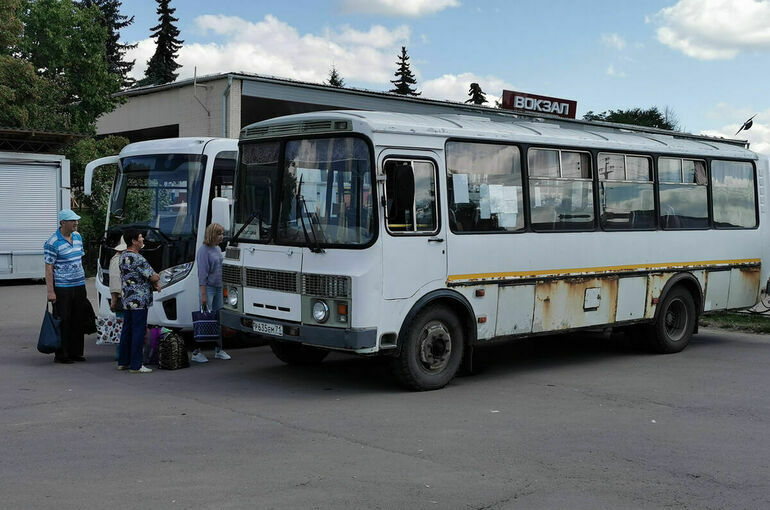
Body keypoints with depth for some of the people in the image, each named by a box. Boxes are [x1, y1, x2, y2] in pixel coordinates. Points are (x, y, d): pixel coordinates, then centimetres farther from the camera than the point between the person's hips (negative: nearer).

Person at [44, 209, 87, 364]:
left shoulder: (78, 237, 10)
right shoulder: (53, 243, -12)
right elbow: (49, 268, -13)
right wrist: (50, 291, -17)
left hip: (79, 286, 7)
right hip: (62, 288, -7)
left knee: (78, 321, 10)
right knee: (63, 322, -2)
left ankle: (75, 352, 20)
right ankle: (61, 355, 6)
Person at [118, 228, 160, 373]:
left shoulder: (123, 256, 13)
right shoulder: (137, 259, -18)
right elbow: (154, 277, -15)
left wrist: (155, 283, 3)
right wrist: (157, 280, 8)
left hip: (127, 300, 10)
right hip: (139, 301, -10)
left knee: (127, 330, 15)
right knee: (138, 332, -4)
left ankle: (123, 361, 22)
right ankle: (136, 365, -2)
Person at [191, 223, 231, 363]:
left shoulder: (218, 249, 14)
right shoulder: (204, 250, -11)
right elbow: (202, 274, -15)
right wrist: (203, 294, -18)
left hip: (219, 288, 8)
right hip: (208, 288, -8)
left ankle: (219, 350, 18)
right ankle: (197, 352, -3)